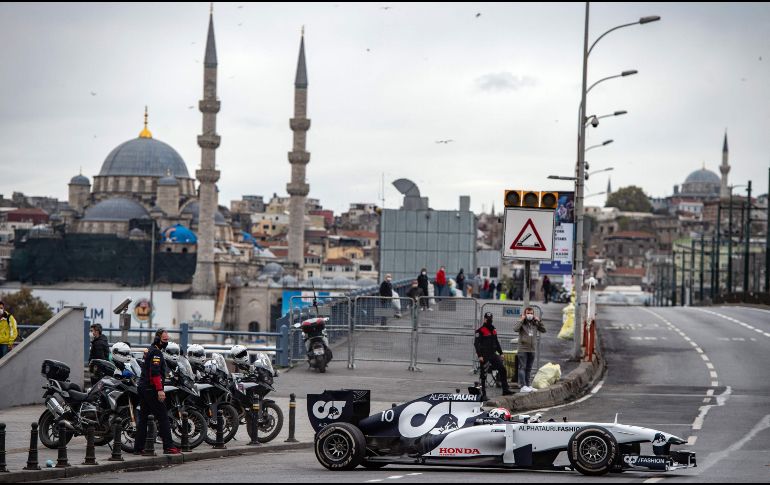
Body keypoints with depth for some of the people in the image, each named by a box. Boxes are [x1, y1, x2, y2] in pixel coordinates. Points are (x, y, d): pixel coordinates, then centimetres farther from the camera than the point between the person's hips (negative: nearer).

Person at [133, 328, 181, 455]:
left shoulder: (150, 350, 20)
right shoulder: (156, 352, -12)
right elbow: (155, 372, -21)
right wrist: (160, 390, -25)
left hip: (143, 388, 10)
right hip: (151, 389, -10)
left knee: (143, 418, 9)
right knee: (163, 417, -9)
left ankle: (138, 448, 9)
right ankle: (168, 447, -11)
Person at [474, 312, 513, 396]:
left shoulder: (493, 330, 15)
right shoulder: (480, 330, -7)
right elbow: (476, 343, -11)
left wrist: (501, 353, 17)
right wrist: (479, 356, -19)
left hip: (493, 354, 6)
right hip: (484, 356, -6)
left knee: (502, 369, -5)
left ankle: (505, 389, -3)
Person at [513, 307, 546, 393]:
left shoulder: (535, 324, 11)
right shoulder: (521, 323, -3)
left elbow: (543, 330, 5)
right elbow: (515, 329, -21)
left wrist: (539, 321, -2)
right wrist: (521, 320, -16)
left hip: (532, 350, 6)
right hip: (523, 349, -6)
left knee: (528, 369, 12)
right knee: (522, 368, -9)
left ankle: (527, 385, 18)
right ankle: (522, 386, -15)